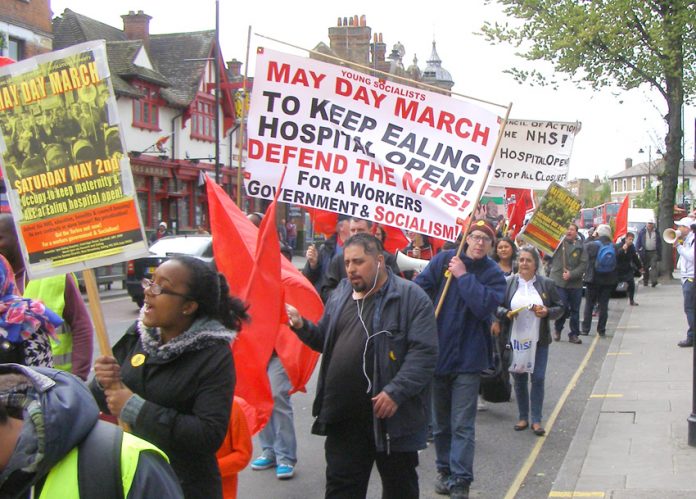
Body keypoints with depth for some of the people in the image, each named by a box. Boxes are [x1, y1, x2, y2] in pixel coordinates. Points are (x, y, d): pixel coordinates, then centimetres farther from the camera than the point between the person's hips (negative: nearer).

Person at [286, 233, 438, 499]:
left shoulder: (411, 297, -10)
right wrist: (302, 326, 2)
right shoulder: (340, 295, 11)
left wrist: (396, 392, -23)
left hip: (392, 414, -5)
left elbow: (424, 352, -16)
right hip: (344, 415, 5)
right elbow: (325, 341, 22)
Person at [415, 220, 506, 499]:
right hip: (436, 351, 3)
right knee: (441, 421, 16)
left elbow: (485, 305, -20)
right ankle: (444, 470, 32)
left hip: (468, 357, -2)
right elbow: (419, 288, -2)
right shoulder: (444, 260, 1)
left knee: (462, 425, -5)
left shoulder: (494, 274, -3)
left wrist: (463, 276, -15)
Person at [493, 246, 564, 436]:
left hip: (539, 340, 0)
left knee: (538, 379, -1)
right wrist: (506, 313, -17)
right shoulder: (509, 283, -2)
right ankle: (523, 417, 23)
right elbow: (496, 307, 3)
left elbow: (560, 307, 5)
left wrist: (547, 312, -14)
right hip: (515, 339, 1)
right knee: (519, 379, 9)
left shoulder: (546, 284, 0)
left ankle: (536, 420, 10)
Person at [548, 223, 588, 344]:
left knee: (575, 310, 9)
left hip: (575, 283, 2)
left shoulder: (580, 246, 2)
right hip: (559, 281, -2)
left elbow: (583, 265, -3)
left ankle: (574, 334, 22)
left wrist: (571, 274, -14)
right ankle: (557, 329, 17)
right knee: (563, 308, -9)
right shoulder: (558, 242, 0)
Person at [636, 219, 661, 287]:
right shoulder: (642, 232, 4)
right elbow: (638, 242, 5)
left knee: (654, 266, -13)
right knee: (645, 267, 6)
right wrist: (638, 251, -4)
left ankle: (654, 281, -20)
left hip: (654, 252, 0)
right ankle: (645, 281, 18)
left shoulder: (656, 232, 8)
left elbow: (660, 243, 11)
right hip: (645, 252, 0)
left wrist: (660, 254, 6)